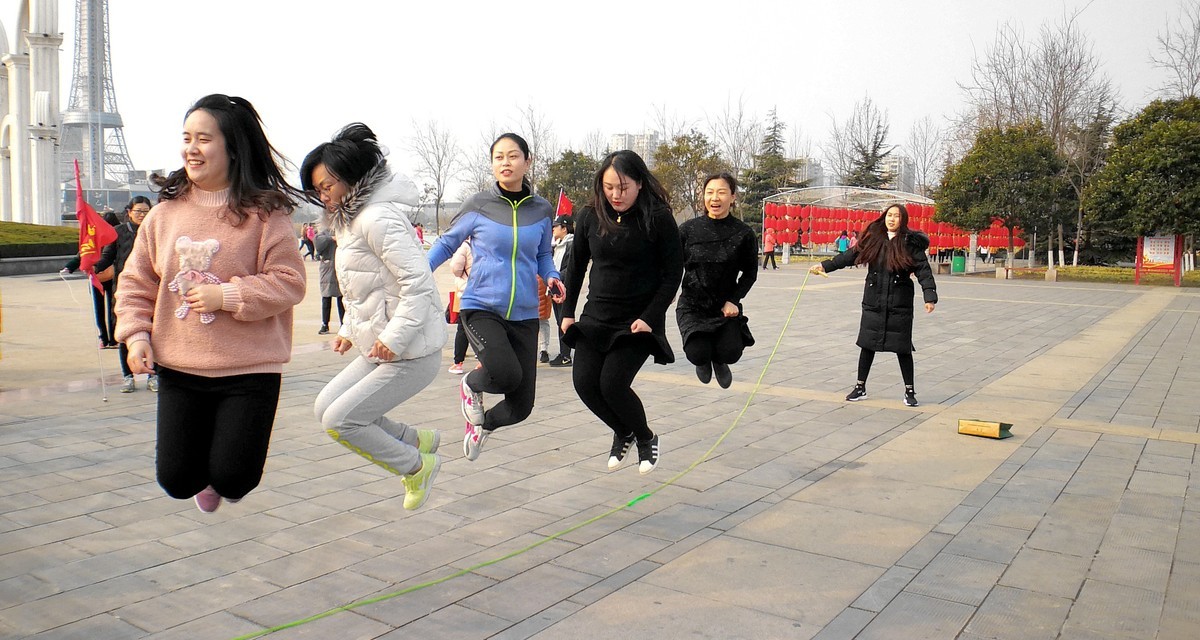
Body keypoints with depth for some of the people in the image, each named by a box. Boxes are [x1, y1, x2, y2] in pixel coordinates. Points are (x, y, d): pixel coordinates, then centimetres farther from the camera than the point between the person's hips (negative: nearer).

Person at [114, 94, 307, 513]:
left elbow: (289, 283, -12)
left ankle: (234, 449, 34)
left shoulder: (264, 212, -8)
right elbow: (136, 282, 11)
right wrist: (136, 335, -1)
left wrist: (227, 295, -20)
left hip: (248, 369, -4)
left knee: (232, 480, -1)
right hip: (178, 368, 4)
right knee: (177, 482, 8)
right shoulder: (165, 212, 4)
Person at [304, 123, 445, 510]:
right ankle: (417, 441, 20)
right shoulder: (351, 220, 15)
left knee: (338, 421, -8)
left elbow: (418, 283, -24)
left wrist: (392, 338, -25)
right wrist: (349, 331, 13)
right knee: (325, 406, 11)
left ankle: (417, 466, 11)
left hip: (412, 354, -10)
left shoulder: (378, 217, -17)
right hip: (380, 349, 10)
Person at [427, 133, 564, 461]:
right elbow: (447, 243, 8)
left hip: (524, 314, 3)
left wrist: (552, 277, -4)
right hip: (481, 307, -3)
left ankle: (483, 423, 40)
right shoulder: (478, 205, -3)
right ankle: (472, 385, 8)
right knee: (507, 374, -30)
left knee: (521, 407, 3)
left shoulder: (542, 210, 4)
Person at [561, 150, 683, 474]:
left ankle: (646, 438, 17)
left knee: (612, 384, -13)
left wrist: (650, 318, -15)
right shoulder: (590, 216, 0)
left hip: (637, 321, -4)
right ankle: (623, 433, 25)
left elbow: (673, 273, -8)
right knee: (584, 382, -4)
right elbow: (576, 265, 11)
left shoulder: (658, 218, -12)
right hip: (596, 317, 5)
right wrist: (568, 311, 10)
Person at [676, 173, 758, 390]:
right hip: (692, 306, 0)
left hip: (725, 307, 0)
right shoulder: (688, 229, -6)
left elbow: (750, 272, 4)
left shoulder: (743, 234, -7)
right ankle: (703, 360, 26)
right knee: (698, 354, -18)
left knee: (730, 353, -16)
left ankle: (718, 360, 27)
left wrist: (734, 300, -9)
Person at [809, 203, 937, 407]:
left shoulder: (911, 243, -5)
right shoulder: (874, 239, 6)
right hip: (873, 302, 3)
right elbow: (851, 255, 10)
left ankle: (909, 390, 17)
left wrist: (929, 297, -20)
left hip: (900, 305, -3)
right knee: (867, 344, 8)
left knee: (902, 347, 2)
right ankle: (860, 387, 21)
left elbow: (923, 270, -9)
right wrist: (825, 265, 4)